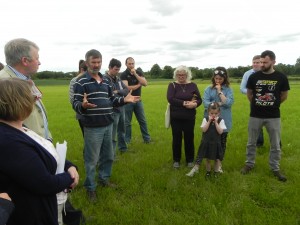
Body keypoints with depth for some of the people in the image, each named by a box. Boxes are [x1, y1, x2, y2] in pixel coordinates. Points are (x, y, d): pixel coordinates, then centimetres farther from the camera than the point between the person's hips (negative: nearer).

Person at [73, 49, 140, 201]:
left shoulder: (105, 81, 12)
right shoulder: (81, 82, -8)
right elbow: (75, 104, -15)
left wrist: (124, 100, 0)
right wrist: (83, 105, -37)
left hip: (108, 125, 7)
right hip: (92, 128, -6)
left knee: (108, 156, 18)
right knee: (91, 160, 5)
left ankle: (104, 179, 39)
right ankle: (90, 188, 23)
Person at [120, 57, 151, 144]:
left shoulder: (139, 72, 4)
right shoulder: (123, 74, -8)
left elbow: (145, 83, -10)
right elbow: (127, 88, -20)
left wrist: (135, 74, -16)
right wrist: (139, 85, -10)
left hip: (138, 100, 4)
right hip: (128, 101, -4)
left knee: (143, 120, 10)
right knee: (127, 122, 5)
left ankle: (147, 138, 22)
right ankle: (127, 141, 17)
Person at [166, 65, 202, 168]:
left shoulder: (192, 85, 4)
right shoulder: (172, 85, -1)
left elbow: (199, 100, 2)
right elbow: (170, 99, -15)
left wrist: (195, 104, -22)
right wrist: (185, 103, -22)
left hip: (189, 117, 1)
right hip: (176, 117, -1)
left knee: (189, 138, 9)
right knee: (176, 138, 8)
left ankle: (190, 160, 26)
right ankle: (176, 160, 25)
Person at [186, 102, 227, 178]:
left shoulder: (221, 120, -7)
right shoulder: (205, 119, -4)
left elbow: (220, 131, -16)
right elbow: (204, 130, -14)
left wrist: (216, 122, -20)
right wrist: (209, 121, -19)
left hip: (216, 143, -1)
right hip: (206, 142, 1)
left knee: (217, 159, 12)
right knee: (208, 158, 15)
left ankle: (216, 172, 30)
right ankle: (208, 171, 33)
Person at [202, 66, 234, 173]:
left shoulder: (228, 89, 0)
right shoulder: (208, 89, -1)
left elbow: (228, 103, -15)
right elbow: (205, 103, -12)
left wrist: (220, 91, -13)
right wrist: (219, 104, -15)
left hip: (223, 121, 1)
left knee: (222, 142, 11)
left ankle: (219, 163, 28)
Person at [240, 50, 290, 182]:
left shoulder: (281, 77, -6)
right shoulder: (254, 77, -5)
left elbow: (284, 96, 7)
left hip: (273, 117, 0)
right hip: (255, 115, 1)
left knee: (275, 145, 9)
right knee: (251, 142, 12)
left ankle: (275, 168, 26)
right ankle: (249, 164, 29)